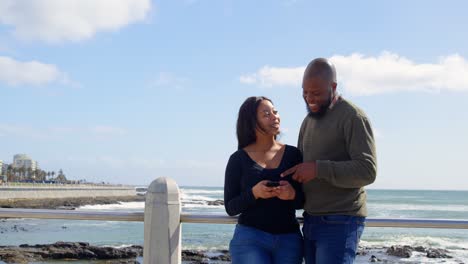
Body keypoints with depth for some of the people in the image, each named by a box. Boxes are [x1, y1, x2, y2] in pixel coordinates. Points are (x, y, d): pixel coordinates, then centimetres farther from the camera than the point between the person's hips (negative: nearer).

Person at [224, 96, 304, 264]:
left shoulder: (293, 154, 5)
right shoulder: (238, 159, 0)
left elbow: (304, 200, 8)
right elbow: (231, 207, -1)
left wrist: (292, 194, -15)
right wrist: (254, 193, -19)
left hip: (289, 241, 3)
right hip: (249, 239, -2)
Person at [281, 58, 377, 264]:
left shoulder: (353, 118, -10)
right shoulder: (309, 120, 16)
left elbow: (367, 171, -18)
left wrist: (318, 169, -24)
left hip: (340, 222, -8)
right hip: (311, 221, 8)